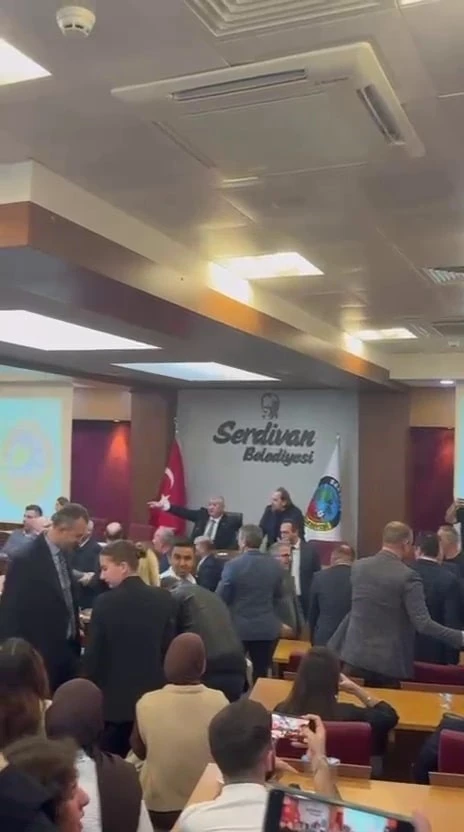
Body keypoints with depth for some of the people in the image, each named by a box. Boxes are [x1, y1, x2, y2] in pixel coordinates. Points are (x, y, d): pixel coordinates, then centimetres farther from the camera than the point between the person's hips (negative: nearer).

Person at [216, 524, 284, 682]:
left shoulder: (233, 565, -16)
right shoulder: (275, 565, -2)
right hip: (267, 628, 3)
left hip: (239, 627, -3)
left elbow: (221, 597, -10)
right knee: (261, 672, 9)